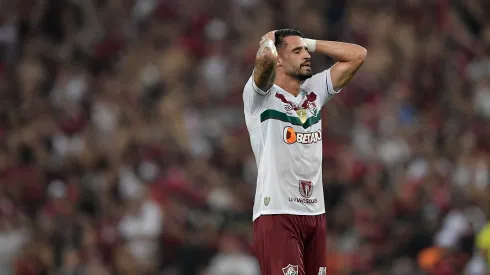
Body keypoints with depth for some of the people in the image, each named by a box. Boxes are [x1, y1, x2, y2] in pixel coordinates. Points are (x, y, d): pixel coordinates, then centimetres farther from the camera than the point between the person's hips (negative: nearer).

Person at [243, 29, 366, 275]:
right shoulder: (261, 95, -5)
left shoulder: (315, 91, 14)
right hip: (276, 215, -7)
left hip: (315, 213, 7)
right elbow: (266, 57, -25)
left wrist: (310, 43, 10)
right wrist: (268, 41, -2)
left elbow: (358, 54, 14)